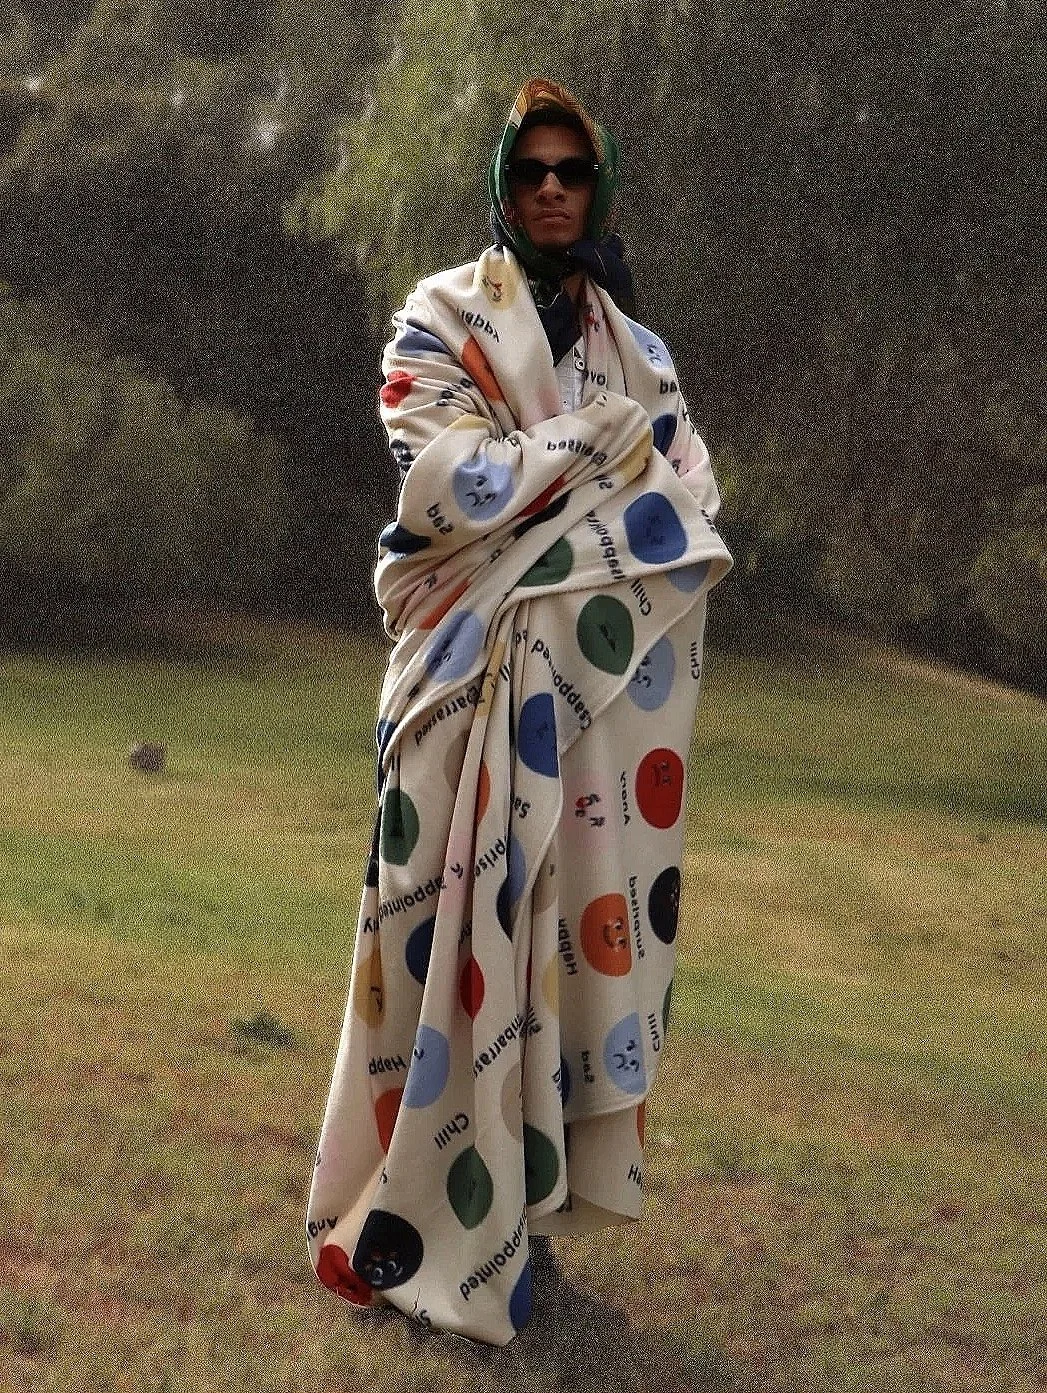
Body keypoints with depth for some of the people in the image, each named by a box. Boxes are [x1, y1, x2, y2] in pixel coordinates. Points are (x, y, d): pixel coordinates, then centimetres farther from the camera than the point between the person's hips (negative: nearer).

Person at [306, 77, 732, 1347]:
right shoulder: (442, 318, 3)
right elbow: (444, 482, -12)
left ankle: (520, 1186, 13)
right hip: (477, 679, -4)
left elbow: (687, 513, 6)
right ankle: (418, 1212, 4)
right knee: (465, 923, -6)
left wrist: (525, 479, -9)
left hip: (604, 688, 4)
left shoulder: (637, 349, 16)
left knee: (582, 914, 2)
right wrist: (598, 450, -8)